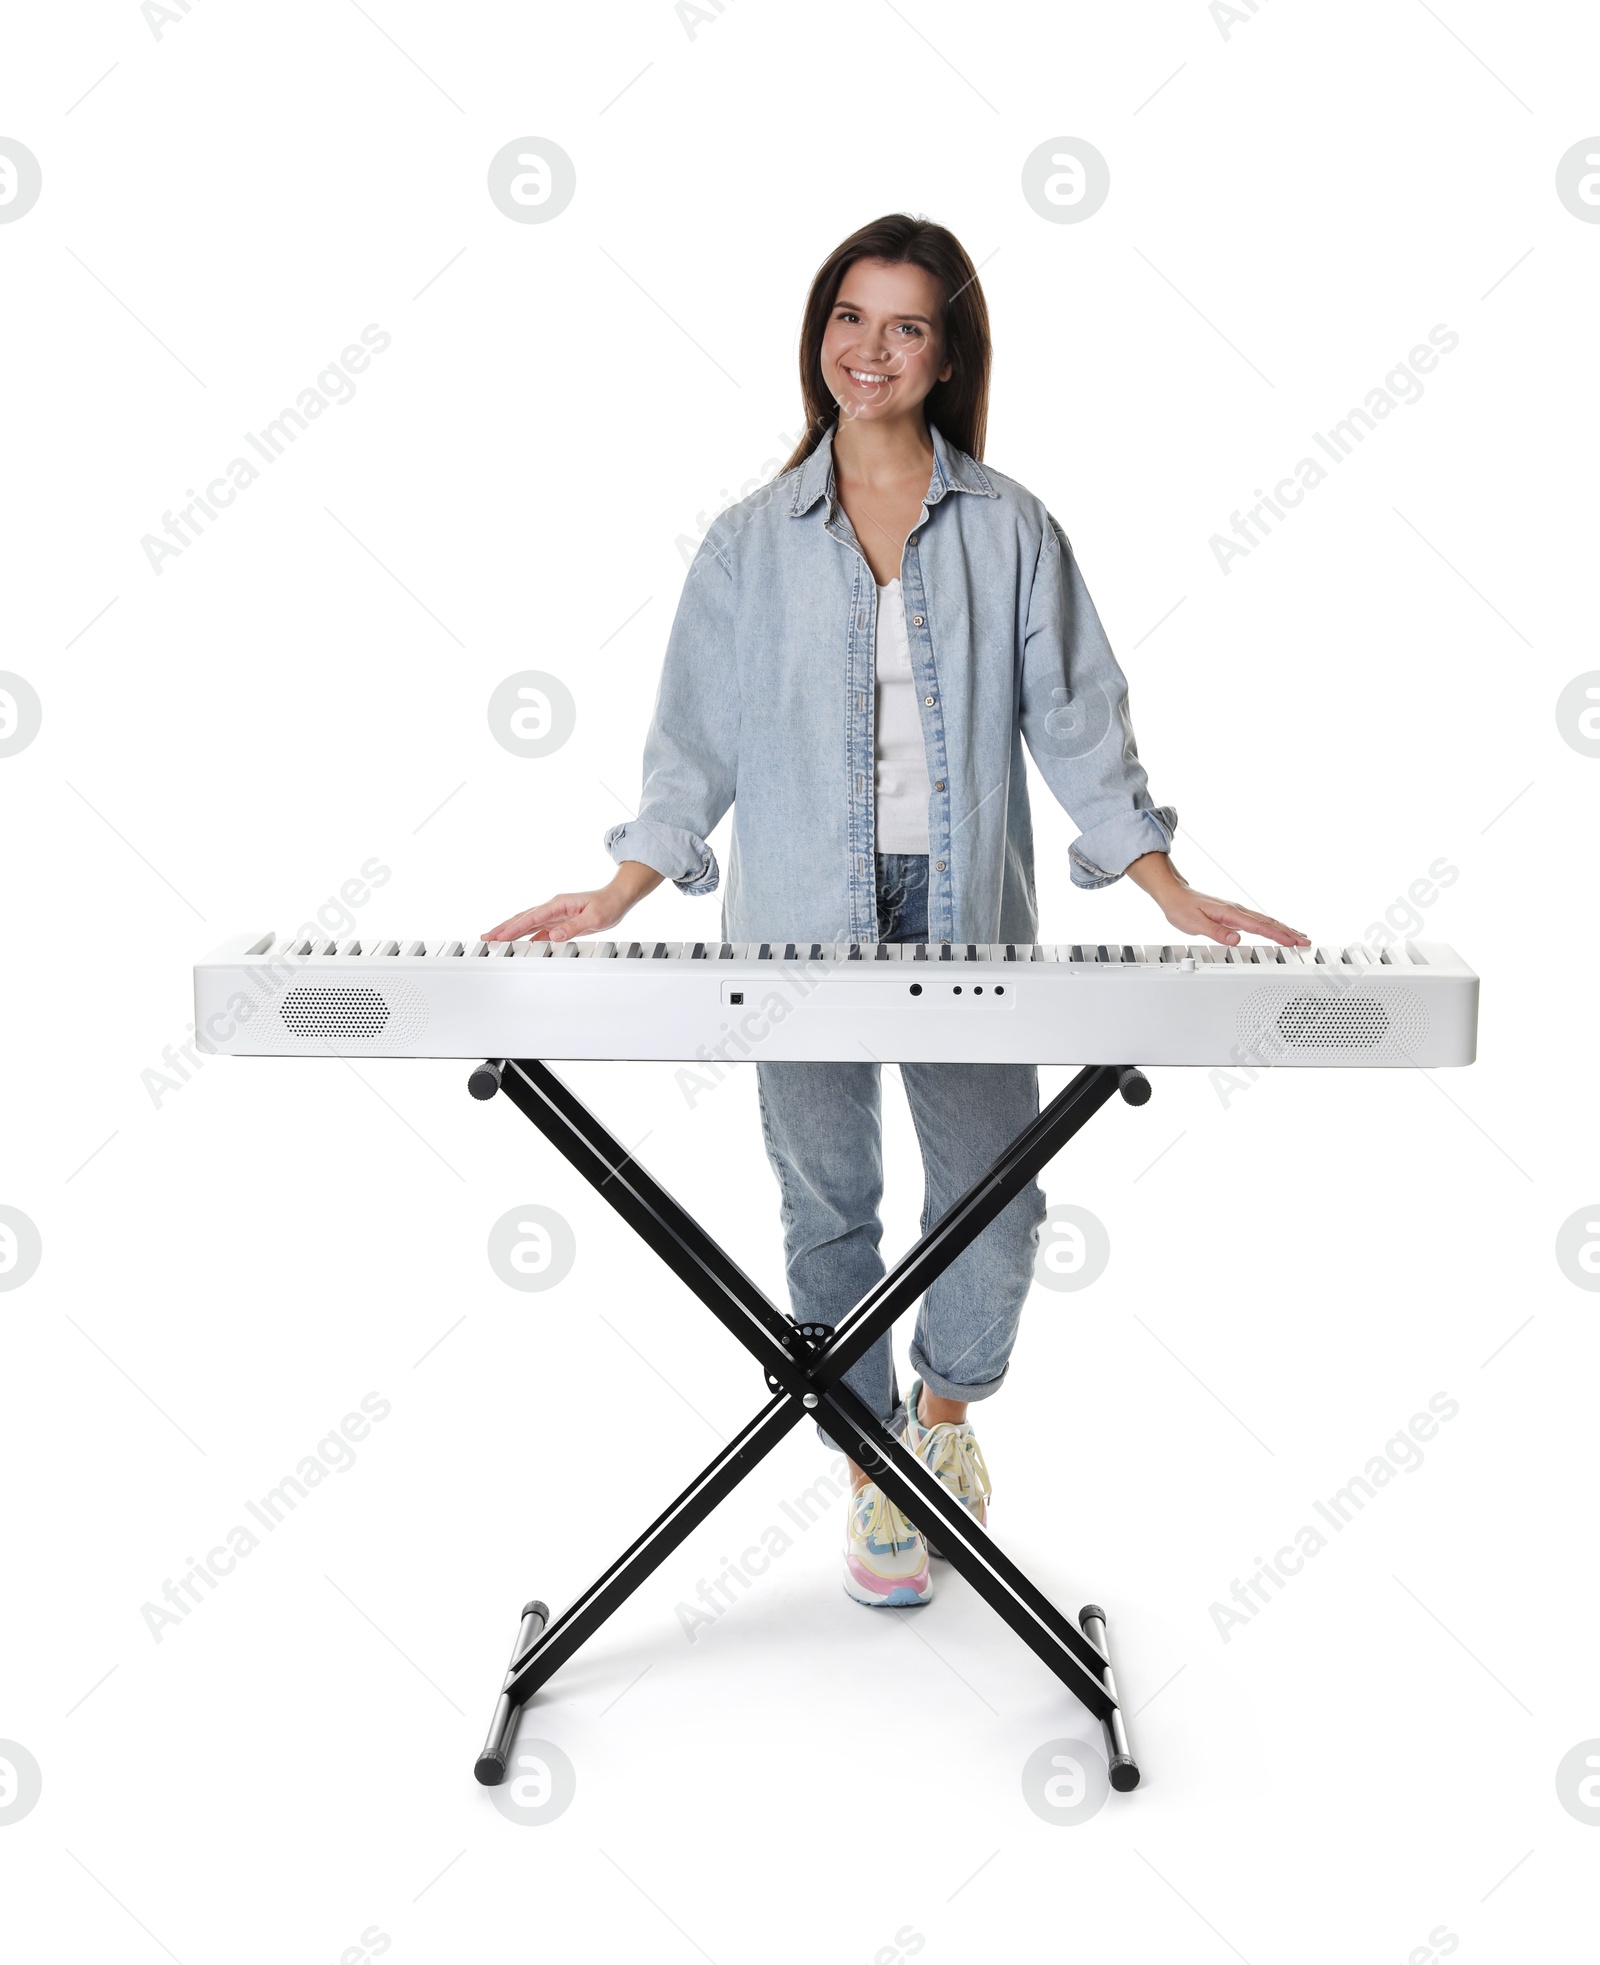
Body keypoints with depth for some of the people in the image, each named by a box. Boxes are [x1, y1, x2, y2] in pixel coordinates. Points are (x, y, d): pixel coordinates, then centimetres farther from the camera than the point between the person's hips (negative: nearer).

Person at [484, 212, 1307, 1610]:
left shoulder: (1009, 529, 5)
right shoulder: (754, 540, 6)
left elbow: (1073, 718, 3)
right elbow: (699, 738, 7)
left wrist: (1174, 894, -4)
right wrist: (615, 899, -3)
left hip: (965, 912, 0)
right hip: (802, 916, 0)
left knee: (995, 1188, 2)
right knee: (830, 1198, 6)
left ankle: (945, 1413, 33)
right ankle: (875, 1476, 25)